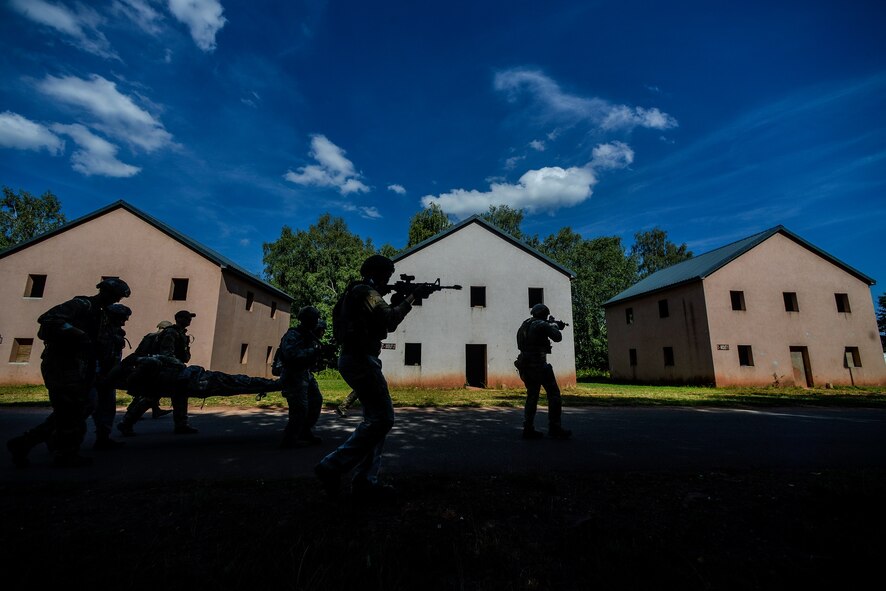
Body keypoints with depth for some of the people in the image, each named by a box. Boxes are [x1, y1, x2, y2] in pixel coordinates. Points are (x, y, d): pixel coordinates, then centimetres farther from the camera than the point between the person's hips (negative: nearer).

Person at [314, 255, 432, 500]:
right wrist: (412, 297, -7)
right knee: (382, 418, -8)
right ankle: (332, 466, -5)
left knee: (375, 418, 11)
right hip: (361, 360, -11)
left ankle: (365, 480, 12)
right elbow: (390, 320, -17)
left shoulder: (355, 292, 21)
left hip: (353, 359, 11)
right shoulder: (366, 292, -10)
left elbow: (379, 321, 22)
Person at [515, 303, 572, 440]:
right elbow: (558, 337, -6)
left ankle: (528, 429, 10)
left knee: (532, 396, 13)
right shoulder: (542, 325, -8)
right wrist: (554, 324, 12)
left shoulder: (525, 325, 15)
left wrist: (551, 326, 28)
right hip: (538, 365, -8)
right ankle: (554, 428, 4)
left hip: (525, 365, 8)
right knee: (553, 394, 4)